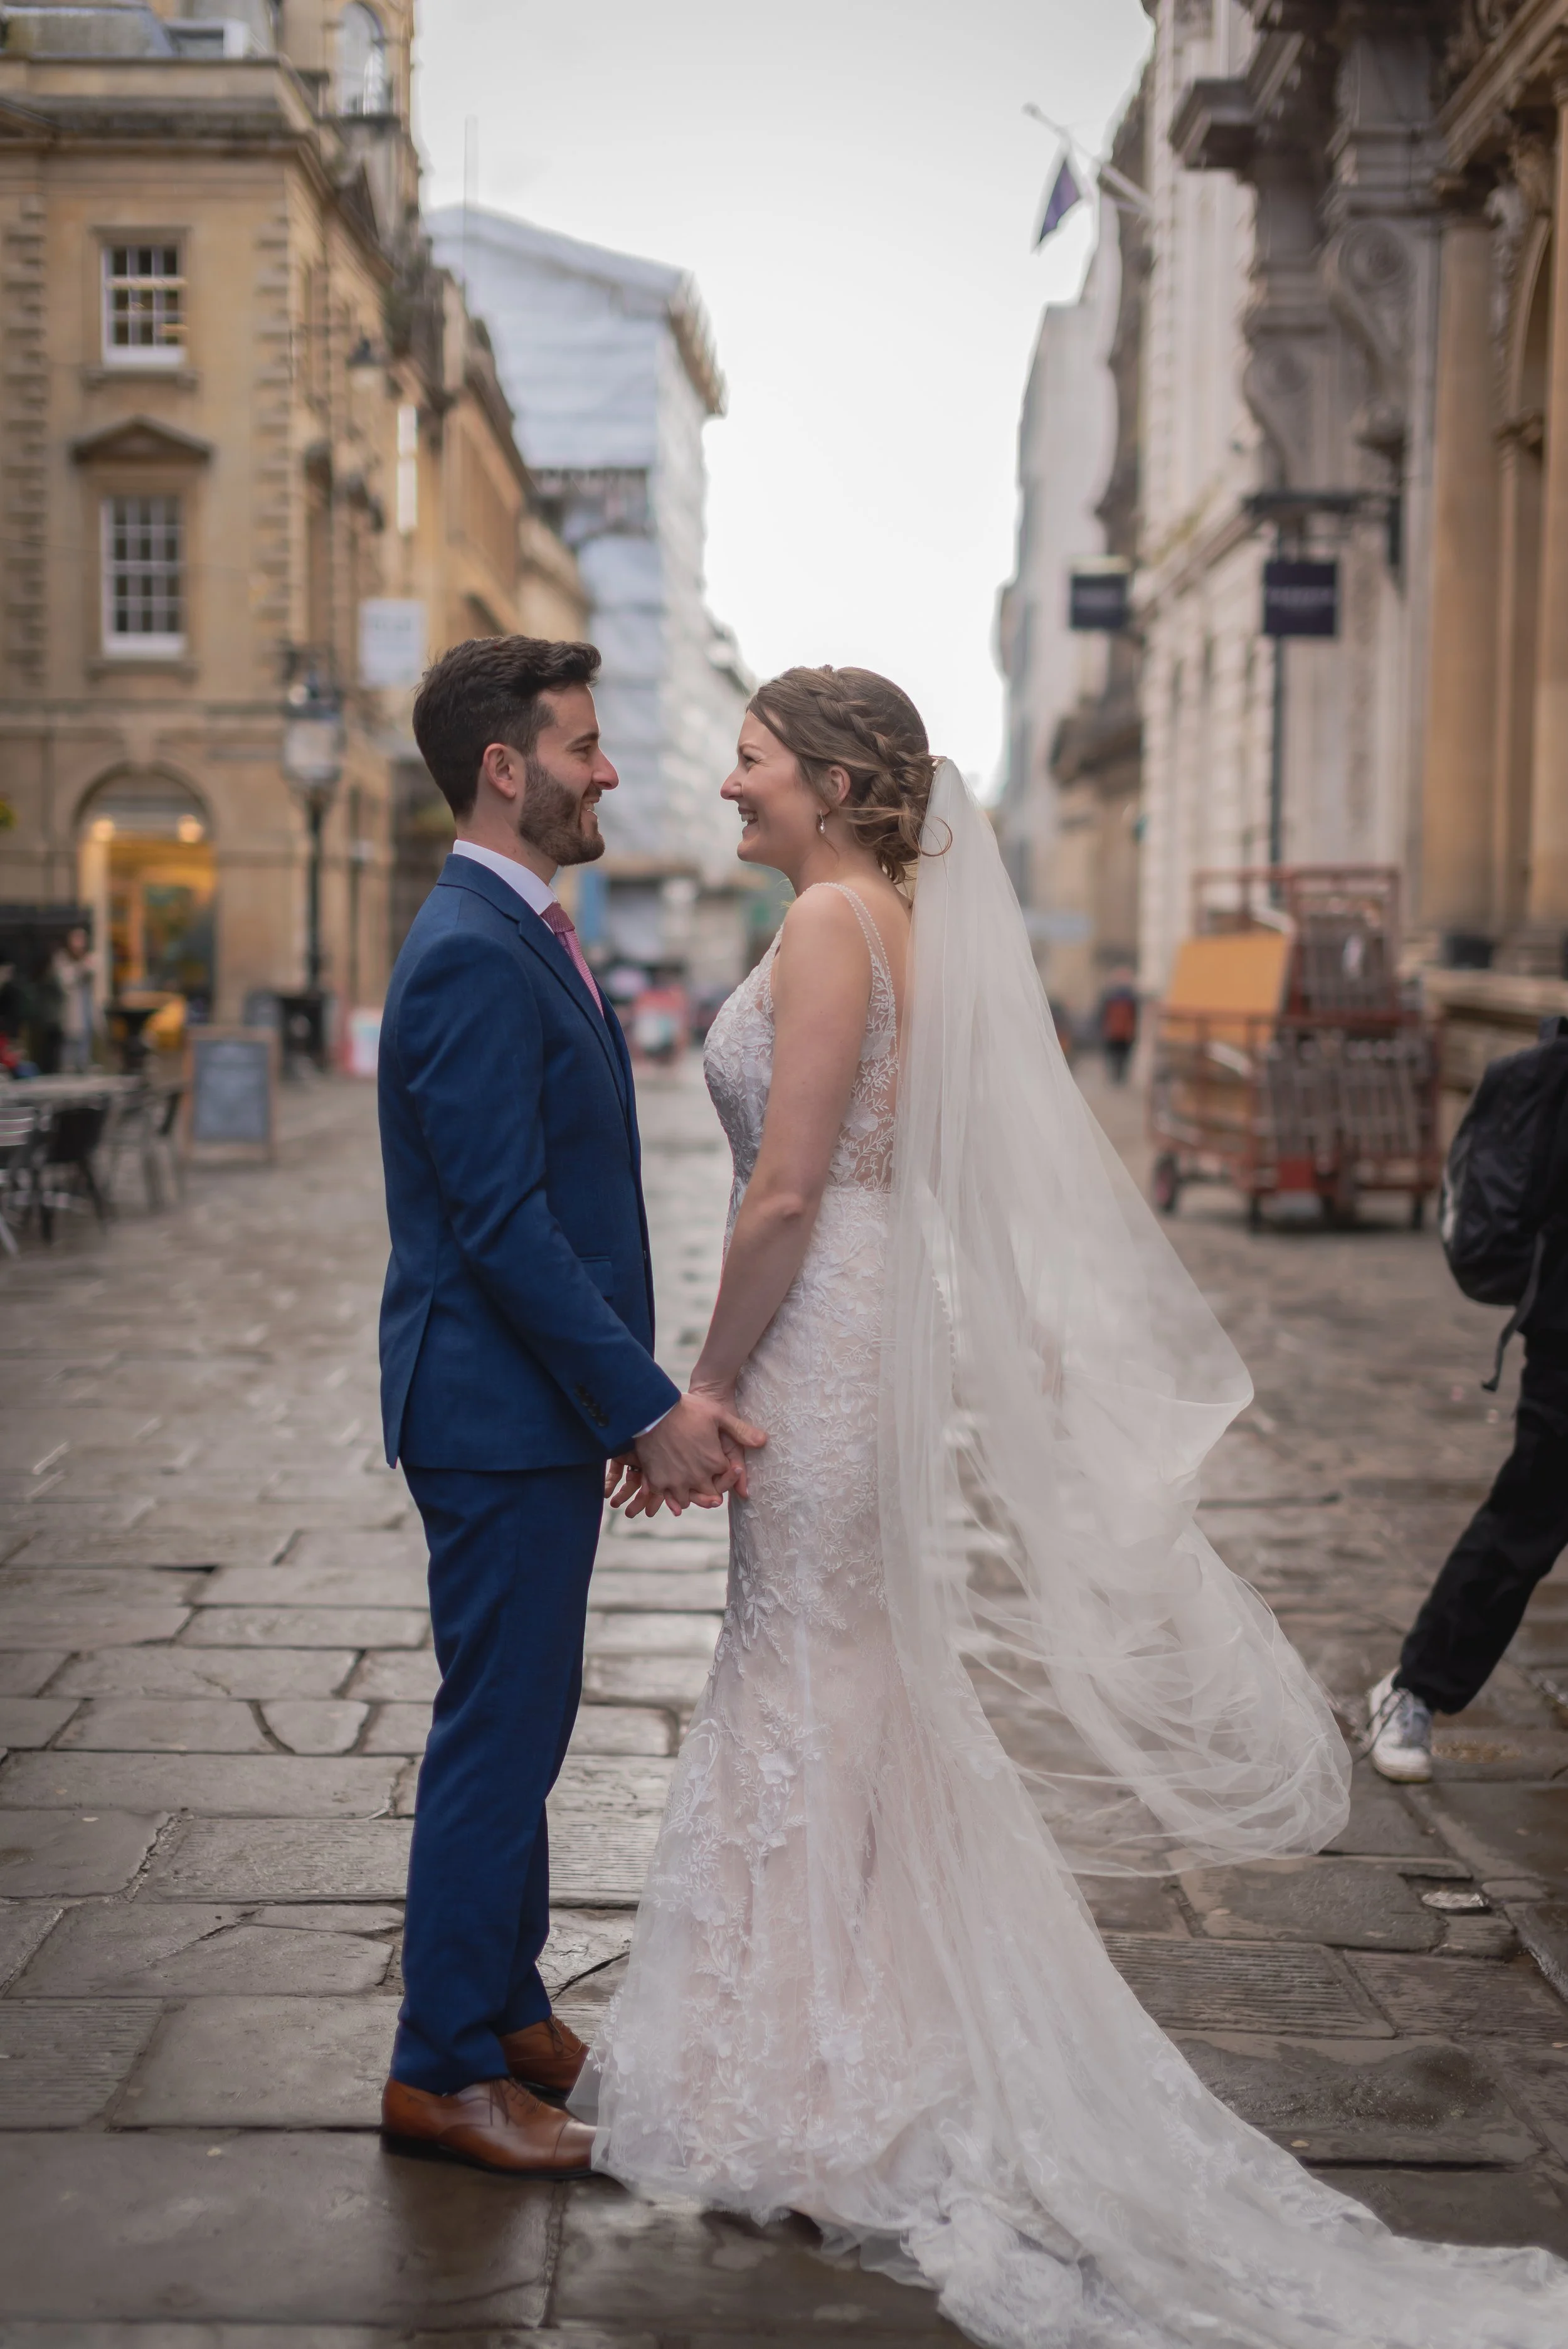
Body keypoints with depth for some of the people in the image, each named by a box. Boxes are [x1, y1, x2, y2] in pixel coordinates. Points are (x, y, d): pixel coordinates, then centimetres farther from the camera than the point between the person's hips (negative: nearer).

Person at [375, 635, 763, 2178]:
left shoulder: (518, 938, 14)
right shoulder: (472, 957, -19)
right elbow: (503, 1224, -24)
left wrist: (620, 1395, 17)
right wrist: (648, 1408, -22)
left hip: (539, 1409, 10)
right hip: (499, 1412, -10)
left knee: (521, 1727, 18)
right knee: (497, 1736, -1)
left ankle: (504, 2010, 31)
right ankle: (443, 2069, 11)